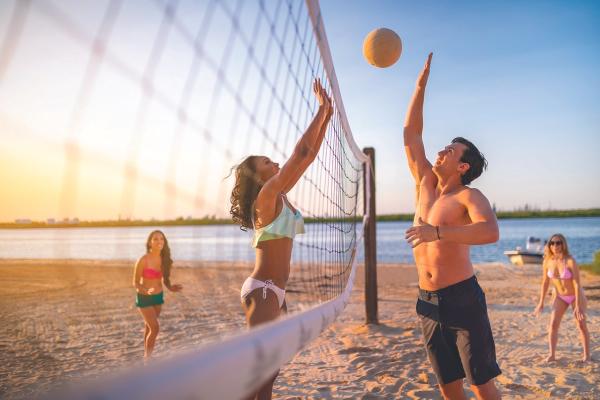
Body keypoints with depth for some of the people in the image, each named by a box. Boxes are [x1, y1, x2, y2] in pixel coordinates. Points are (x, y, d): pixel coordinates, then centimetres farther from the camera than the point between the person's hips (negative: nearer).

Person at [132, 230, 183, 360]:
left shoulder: (164, 259, -7)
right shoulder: (143, 260, -23)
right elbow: (135, 283, -16)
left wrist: (171, 287, -11)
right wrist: (147, 291, -33)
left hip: (158, 296, 5)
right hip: (144, 297, -5)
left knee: (149, 326, 19)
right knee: (154, 328, -12)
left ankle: (146, 355, 36)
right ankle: (148, 358, 6)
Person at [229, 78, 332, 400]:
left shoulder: (278, 196, 11)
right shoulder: (266, 196, -12)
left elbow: (309, 156, 13)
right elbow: (301, 152, -17)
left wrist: (326, 115, 12)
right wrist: (321, 110, -9)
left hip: (273, 291, 9)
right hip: (262, 290, -9)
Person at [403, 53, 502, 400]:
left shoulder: (469, 196, -7)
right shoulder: (426, 183, 10)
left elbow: (491, 232, -28)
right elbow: (411, 134, 12)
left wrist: (437, 232, -37)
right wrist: (421, 85, 11)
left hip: (462, 299, -6)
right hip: (428, 302, 6)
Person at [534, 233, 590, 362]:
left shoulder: (570, 261, -28)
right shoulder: (547, 261, -15)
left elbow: (577, 284, -27)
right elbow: (545, 282, -4)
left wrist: (578, 306, -29)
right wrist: (541, 302, -2)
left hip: (576, 296, -3)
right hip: (560, 297, 3)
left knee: (581, 326, 6)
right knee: (553, 324, -9)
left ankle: (587, 355, 24)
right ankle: (551, 354, -6)